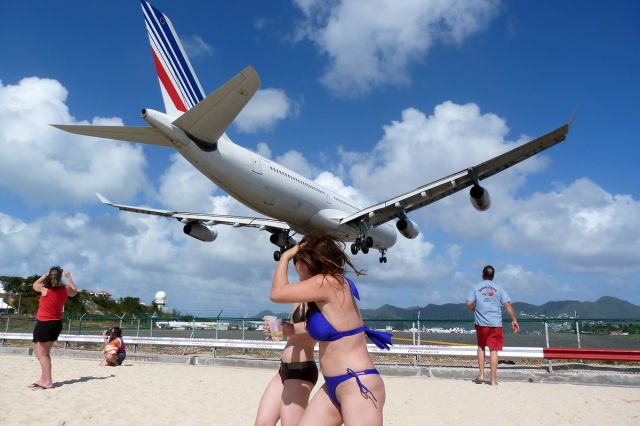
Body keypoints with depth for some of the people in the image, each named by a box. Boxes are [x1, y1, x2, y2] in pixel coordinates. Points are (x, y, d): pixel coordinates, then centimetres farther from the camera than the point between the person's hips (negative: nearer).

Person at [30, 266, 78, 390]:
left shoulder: (44, 288, -12)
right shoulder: (66, 289, -2)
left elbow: (34, 285, 10)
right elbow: (74, 291, 22)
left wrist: (45, 275, 12)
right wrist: (68, 276, 21)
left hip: (43, 324, -6)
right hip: (56, 324, 6)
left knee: (41, 354, -4)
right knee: (45, 353, 18)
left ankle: (48, 381, -9)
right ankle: (43, 379, 21)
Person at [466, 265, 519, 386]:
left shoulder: (475, 287, 4)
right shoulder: (498, 288, 6)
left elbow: (469, 304, -7)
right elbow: (507, 304, -3)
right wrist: (514, 320, 1)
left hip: (481, 323, 0)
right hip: (495, 323, 0)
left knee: (481, 347, 19)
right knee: (493, 350, 1)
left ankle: (481, 374, 14)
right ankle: (493, 380, 2)